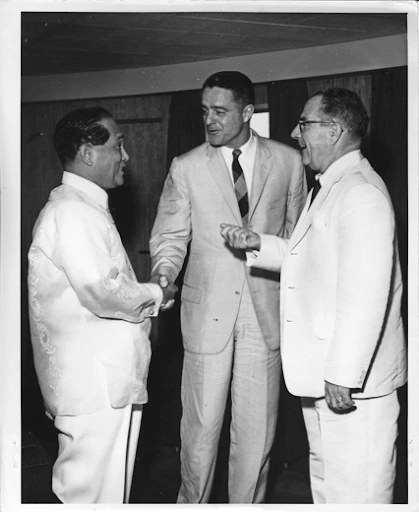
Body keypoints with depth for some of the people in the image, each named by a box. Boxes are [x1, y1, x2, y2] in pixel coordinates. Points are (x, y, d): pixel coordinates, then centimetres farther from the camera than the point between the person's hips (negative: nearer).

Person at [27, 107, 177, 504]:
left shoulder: (85, 206, 18)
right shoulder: (72, 211, -17)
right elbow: (102, 292, -25)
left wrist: (144, 295, 7)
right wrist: (154, 295, -9)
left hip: (104, 379, 11)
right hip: (96, 384, -11)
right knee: (93, 491, -1)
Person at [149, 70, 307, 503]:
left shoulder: (287, 162, 3)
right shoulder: (186, 168, 0)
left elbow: (297, 234, 10)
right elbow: (170, 236, 4)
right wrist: (163, 276, -16)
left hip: (266, 309, 1)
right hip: (208, 310, -1)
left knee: (257, 429, 9)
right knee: (201, 423, 7)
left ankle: (248, 504, 27)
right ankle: (192, 502, 28)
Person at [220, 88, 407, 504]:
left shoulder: (361, 193, -20)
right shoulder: (328, 187, 15)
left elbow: (366, 294, -26)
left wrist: (343, 376, -25)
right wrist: (259, 245, 6)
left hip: (351, 380, -10)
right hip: (321, 374, 11)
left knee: (355, 490, 2)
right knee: (325, 484, 23)